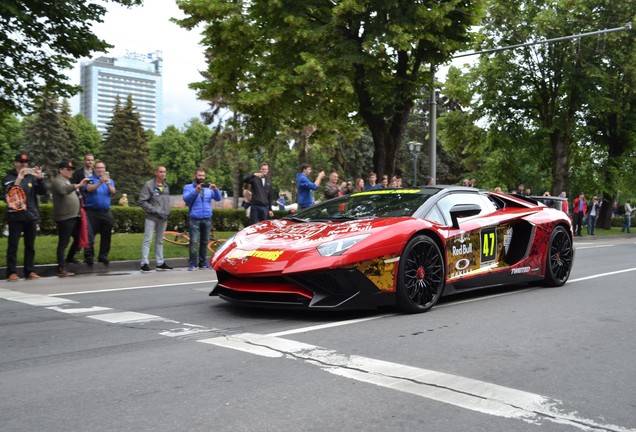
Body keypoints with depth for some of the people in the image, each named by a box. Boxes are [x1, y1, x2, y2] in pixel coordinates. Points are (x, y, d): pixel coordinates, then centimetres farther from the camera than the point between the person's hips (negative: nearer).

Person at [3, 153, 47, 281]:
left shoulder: (31, 177, 11)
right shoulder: (9, 178, 2)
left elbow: (42, 191, 3)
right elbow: (8, 192, -14)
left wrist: (39, 178, -11)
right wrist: (18, 179, -25)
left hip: (31, 216, 4)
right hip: (15, 217, -4)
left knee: (30, 246, 6)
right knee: (13, 245, -3)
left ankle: (30, 271, 11)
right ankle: (12, 272, -1)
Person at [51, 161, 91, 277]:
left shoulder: (67, 181, 23)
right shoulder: (57, 181, -7)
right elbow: (64, 190, -31)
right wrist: (79, 185, -40)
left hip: (74, 216, 9)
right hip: (64, 217, -9)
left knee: (78, 238, 18)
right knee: (63, 242, -9)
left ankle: (70, 258, 36)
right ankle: (61, 268, -8)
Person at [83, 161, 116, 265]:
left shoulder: (110, 180, 13)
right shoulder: (90, 179, 3)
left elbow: (113, 192, -5)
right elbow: (89, 188, -18)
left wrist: (108, 184, -25)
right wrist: (100, 182, -32)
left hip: (106, 212, 4)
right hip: (92, 211, -3)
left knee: (106, 235, 7)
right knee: (90, 235, -3)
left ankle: (103, 256, 16)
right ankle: (89, 256, 3)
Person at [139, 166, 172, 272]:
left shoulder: (166, 186, 12)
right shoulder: (149, 185, -8)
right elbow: (142, 201, -12)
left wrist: (168, 212, 4)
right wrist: (154, 211, -16)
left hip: (163, 218, 6)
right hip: (151, 218, -6)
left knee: (160, 241, 13)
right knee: (147, 240, -7)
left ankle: (160, 263, 19)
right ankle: (145, 263, -6)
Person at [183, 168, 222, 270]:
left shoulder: (209, 188, 12)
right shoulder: (188, 187, 5)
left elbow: (218, 198, 1)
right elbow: (185, 198, -13)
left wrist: (216, 190, -20)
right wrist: (195, 191, -29)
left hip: (207, 219, 3)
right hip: (194, 219, -3)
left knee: (205, 242, 6)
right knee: (194, 242, -10)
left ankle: (203, 262, 14)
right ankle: (193, 263, -8)